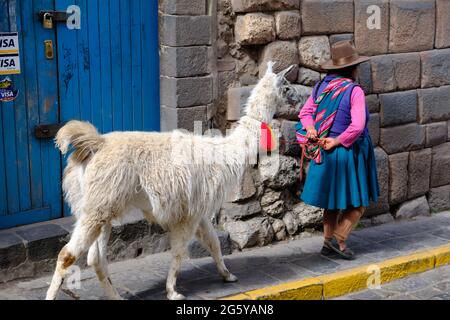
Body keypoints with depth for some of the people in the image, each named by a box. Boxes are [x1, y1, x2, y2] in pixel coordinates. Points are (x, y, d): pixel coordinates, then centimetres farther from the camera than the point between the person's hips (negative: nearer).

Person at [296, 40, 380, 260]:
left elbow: (305, 112, 4)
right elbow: (357, 126, -25)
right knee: (358, 201, 9)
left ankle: (328, 242, 24)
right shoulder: (354, 91, -17)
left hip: (325, 152, 7)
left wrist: (311, 129, -12)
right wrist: (338, 141, -15)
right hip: (349, 152, -7)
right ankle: (339, 239, 1)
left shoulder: (321, 87, 4)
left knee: (333, 201, 19)